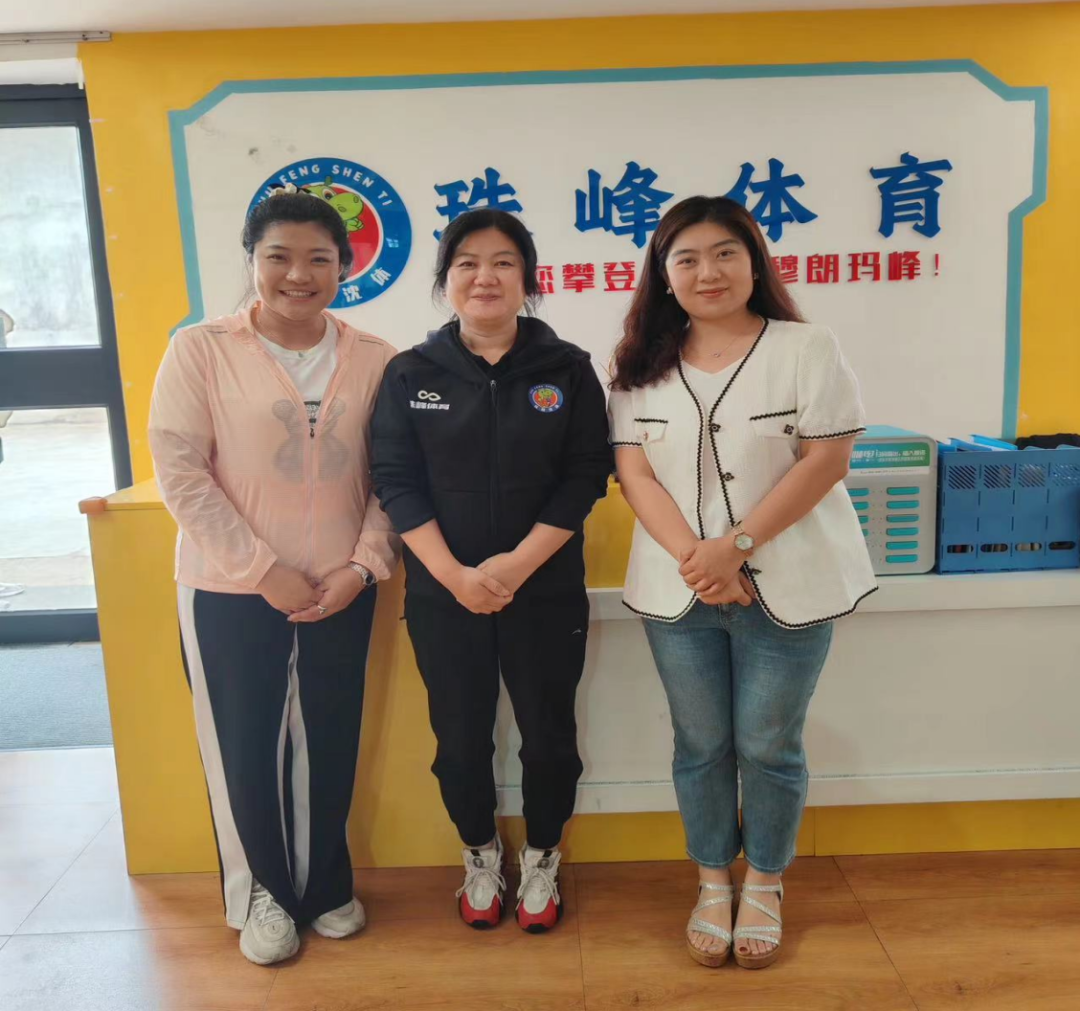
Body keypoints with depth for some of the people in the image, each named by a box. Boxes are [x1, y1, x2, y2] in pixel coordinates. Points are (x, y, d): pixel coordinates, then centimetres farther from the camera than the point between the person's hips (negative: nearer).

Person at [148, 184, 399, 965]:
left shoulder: (374, 359, 1)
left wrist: (365, 563, -9)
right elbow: (179, 471, -10)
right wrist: (264, 570, -14)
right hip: (231, 590, -2)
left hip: (341, 590, 2)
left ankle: (327, 885, 36)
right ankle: (264, 893, 33)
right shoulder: (200, 350, -6)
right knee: (246, 746, 10)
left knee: (329, 745, 13)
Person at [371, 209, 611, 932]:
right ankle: (481, 856, 37)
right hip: (442, 594, 1)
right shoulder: (410, 374, 0)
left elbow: (585, 476, -7)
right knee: (461, 735, 12)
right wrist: (455, 574, -15)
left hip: (546, 592, 0)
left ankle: (542, 860, 35)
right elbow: (397, 481, -4)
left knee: (548, 732, 11)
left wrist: (517, 564, -17)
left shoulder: (567, 369, -2)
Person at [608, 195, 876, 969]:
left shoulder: (806, 349, -4)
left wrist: (737, 545, -19)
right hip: (678, 589, 3)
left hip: (785, 587, -2)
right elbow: (636, 473, -2)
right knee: (701, 746, 13)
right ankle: (712, 883, 34)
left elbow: (826, 459, -11)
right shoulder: (642, 366, 4)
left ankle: (765, 885, 32)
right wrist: (692, 557, -16)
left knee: (768, 746, 8)